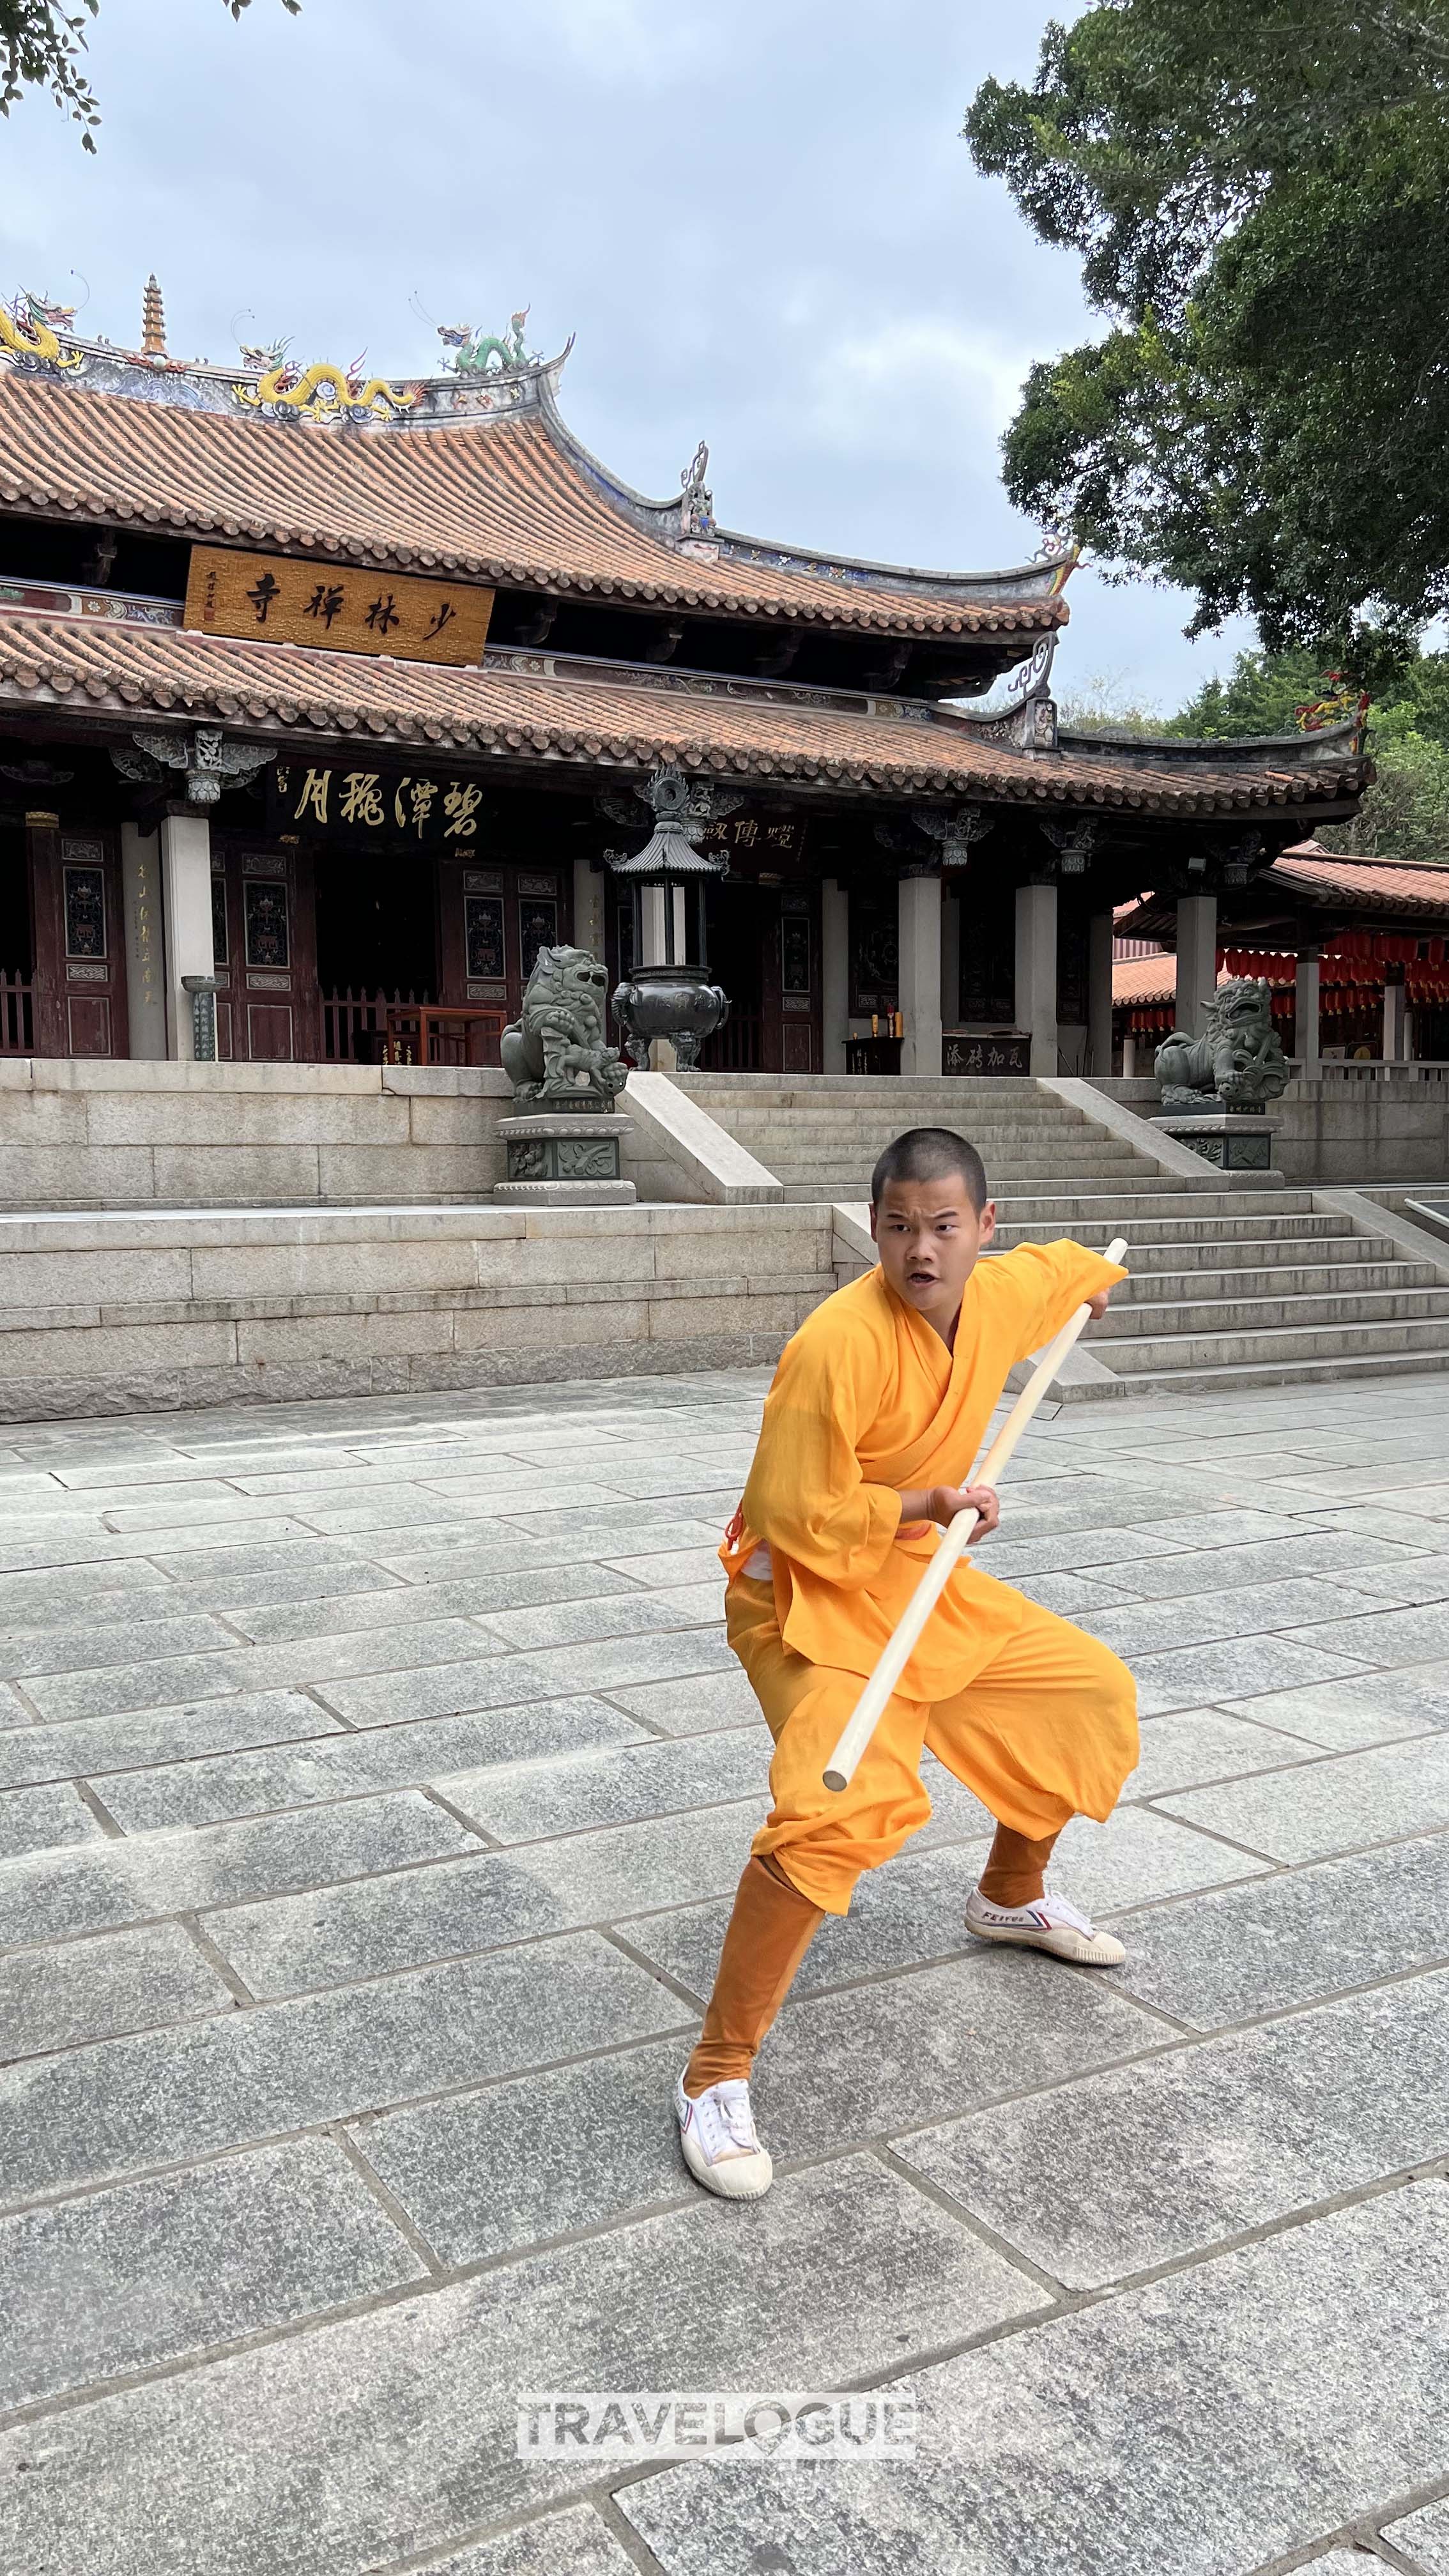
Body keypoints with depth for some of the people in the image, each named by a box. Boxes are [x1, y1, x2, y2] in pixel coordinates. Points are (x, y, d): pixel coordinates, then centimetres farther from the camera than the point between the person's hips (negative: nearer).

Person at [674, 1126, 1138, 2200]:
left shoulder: (1005, 1293, -6)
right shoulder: (840, 1344, -29)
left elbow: (1062, 1267, 21)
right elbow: (793, 1516, -24)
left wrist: (1098, 1276, 41)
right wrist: (930, 1503, -25)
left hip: (925, 1586, 8)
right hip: (809, 1598, -8)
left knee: (1094, 1694, 16)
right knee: (841, 1807, -29)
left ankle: (1012, 1897, 42)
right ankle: (716, 2078, -13)